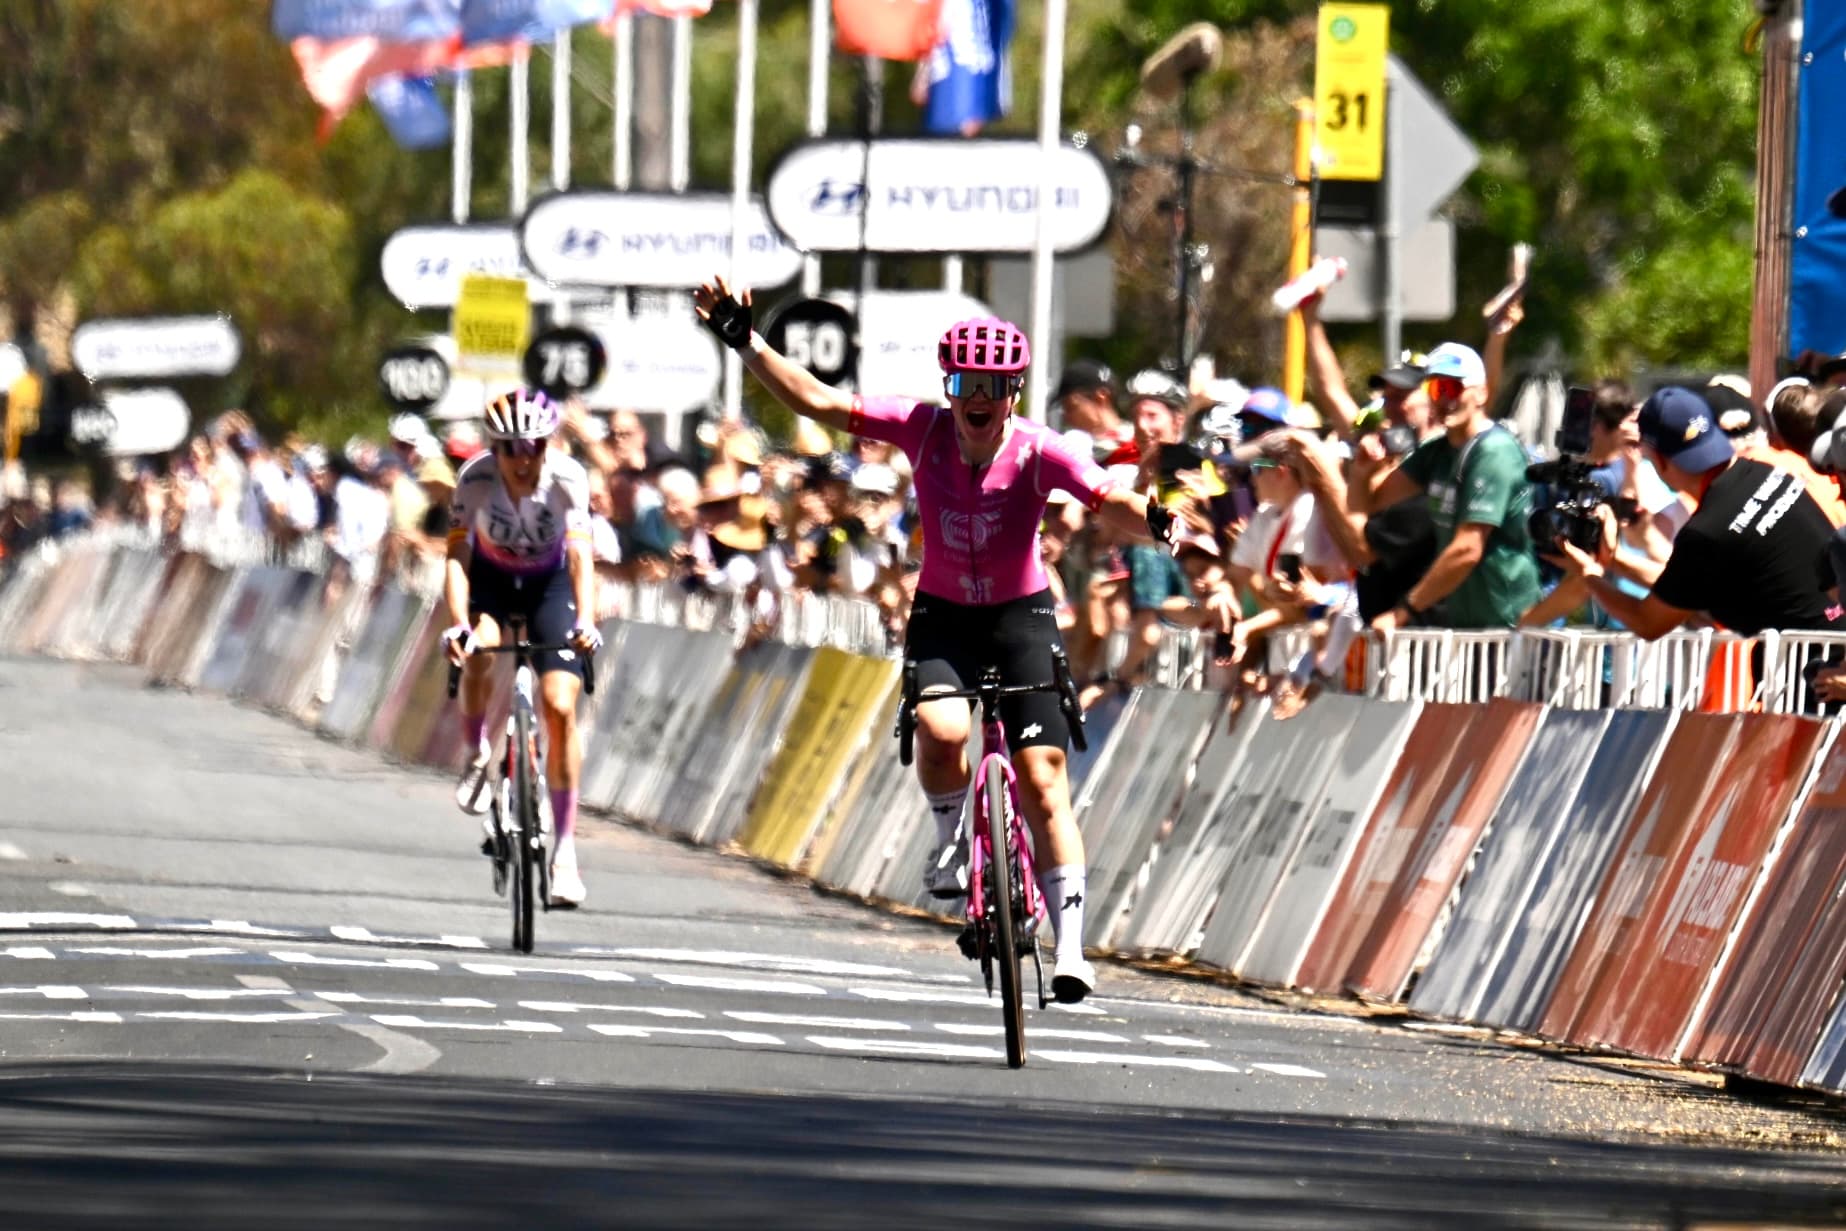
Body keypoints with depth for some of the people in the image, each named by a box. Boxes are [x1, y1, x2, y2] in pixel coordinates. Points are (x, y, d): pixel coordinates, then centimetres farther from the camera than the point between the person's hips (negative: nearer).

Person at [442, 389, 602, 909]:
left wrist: (585, 620, -49)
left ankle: (565, 847, -7)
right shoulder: (475, 478, -26)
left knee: (560, 706, -13)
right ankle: (476, 755, -2)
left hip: (548, 583, 0)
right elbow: (457, 555, -30)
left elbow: (580, 555, -33)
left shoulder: (567, 477, -27)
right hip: (490, 579, 0)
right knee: (479, 652, -32)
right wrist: (458, 624, -45)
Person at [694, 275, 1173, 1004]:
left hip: (1020, 617, -1)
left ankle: (1069, 951, -6)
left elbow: (1105, 499, -33)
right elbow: (818, 402, -17)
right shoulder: (923, 429, -13)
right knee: (941, 732, -29)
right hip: (943, 617, 1)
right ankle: (952, 835, 5)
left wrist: (1153, 520, -55)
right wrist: (745, 344, -26)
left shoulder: (1038, 451, -18)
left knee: (1042, 780, -10)